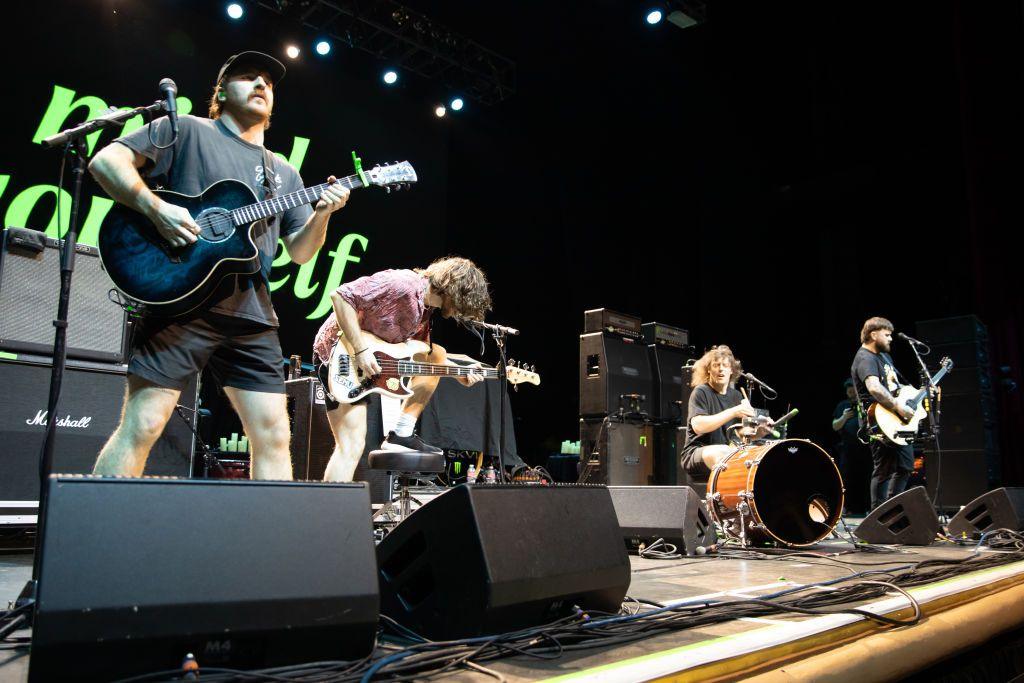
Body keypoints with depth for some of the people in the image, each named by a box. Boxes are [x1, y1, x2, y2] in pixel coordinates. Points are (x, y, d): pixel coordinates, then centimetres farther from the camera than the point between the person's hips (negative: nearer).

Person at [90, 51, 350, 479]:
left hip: (251, 315, 5)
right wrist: (157, 209, -13)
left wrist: (321, 213, -2)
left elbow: (300, 252, 17)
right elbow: (106, 160, 1)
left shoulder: (284, 174, 21)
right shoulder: (186, 130, 9)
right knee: (142, 425, -8)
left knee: (273, 436, 2)